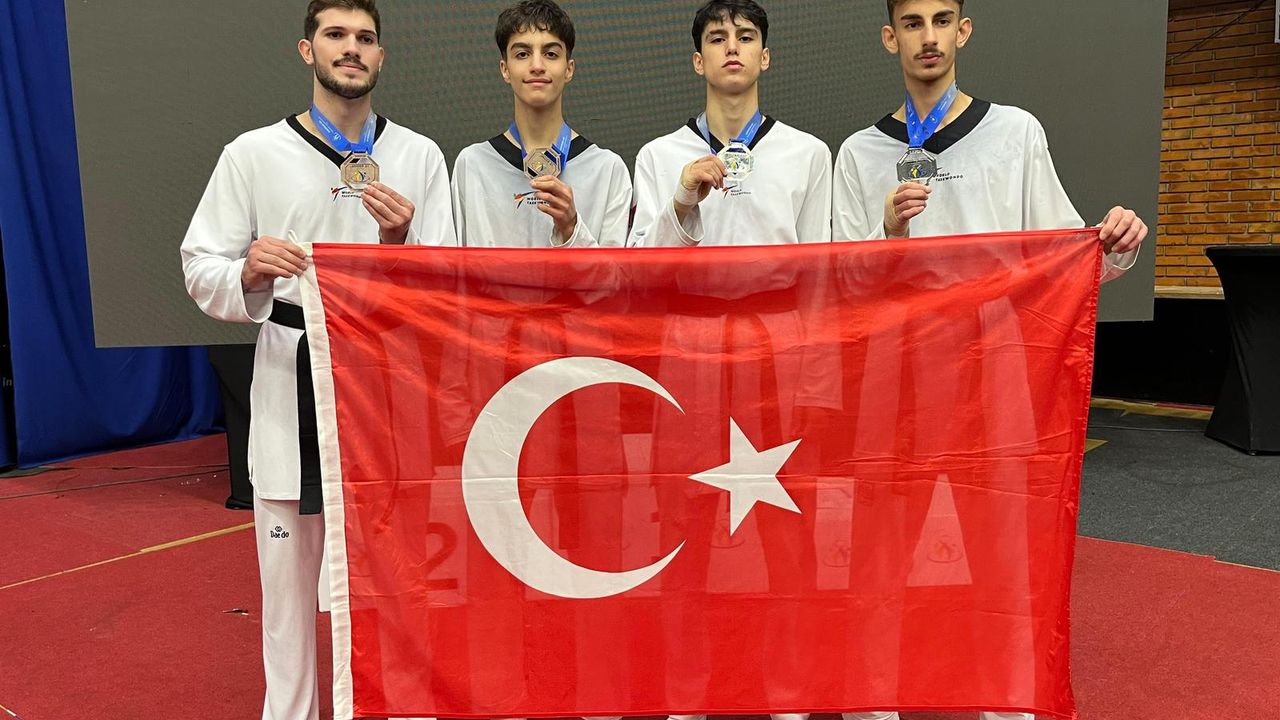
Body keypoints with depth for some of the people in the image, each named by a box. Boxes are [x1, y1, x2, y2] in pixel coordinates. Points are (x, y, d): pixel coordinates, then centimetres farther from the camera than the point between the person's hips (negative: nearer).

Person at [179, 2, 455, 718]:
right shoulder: (254, 154, 4)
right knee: (289, 575, 9)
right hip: (292, 381, 0)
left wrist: (401, 245, -18)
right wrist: (249, 275, -19)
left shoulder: (420, 157, 5)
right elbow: (201, 269, 2)